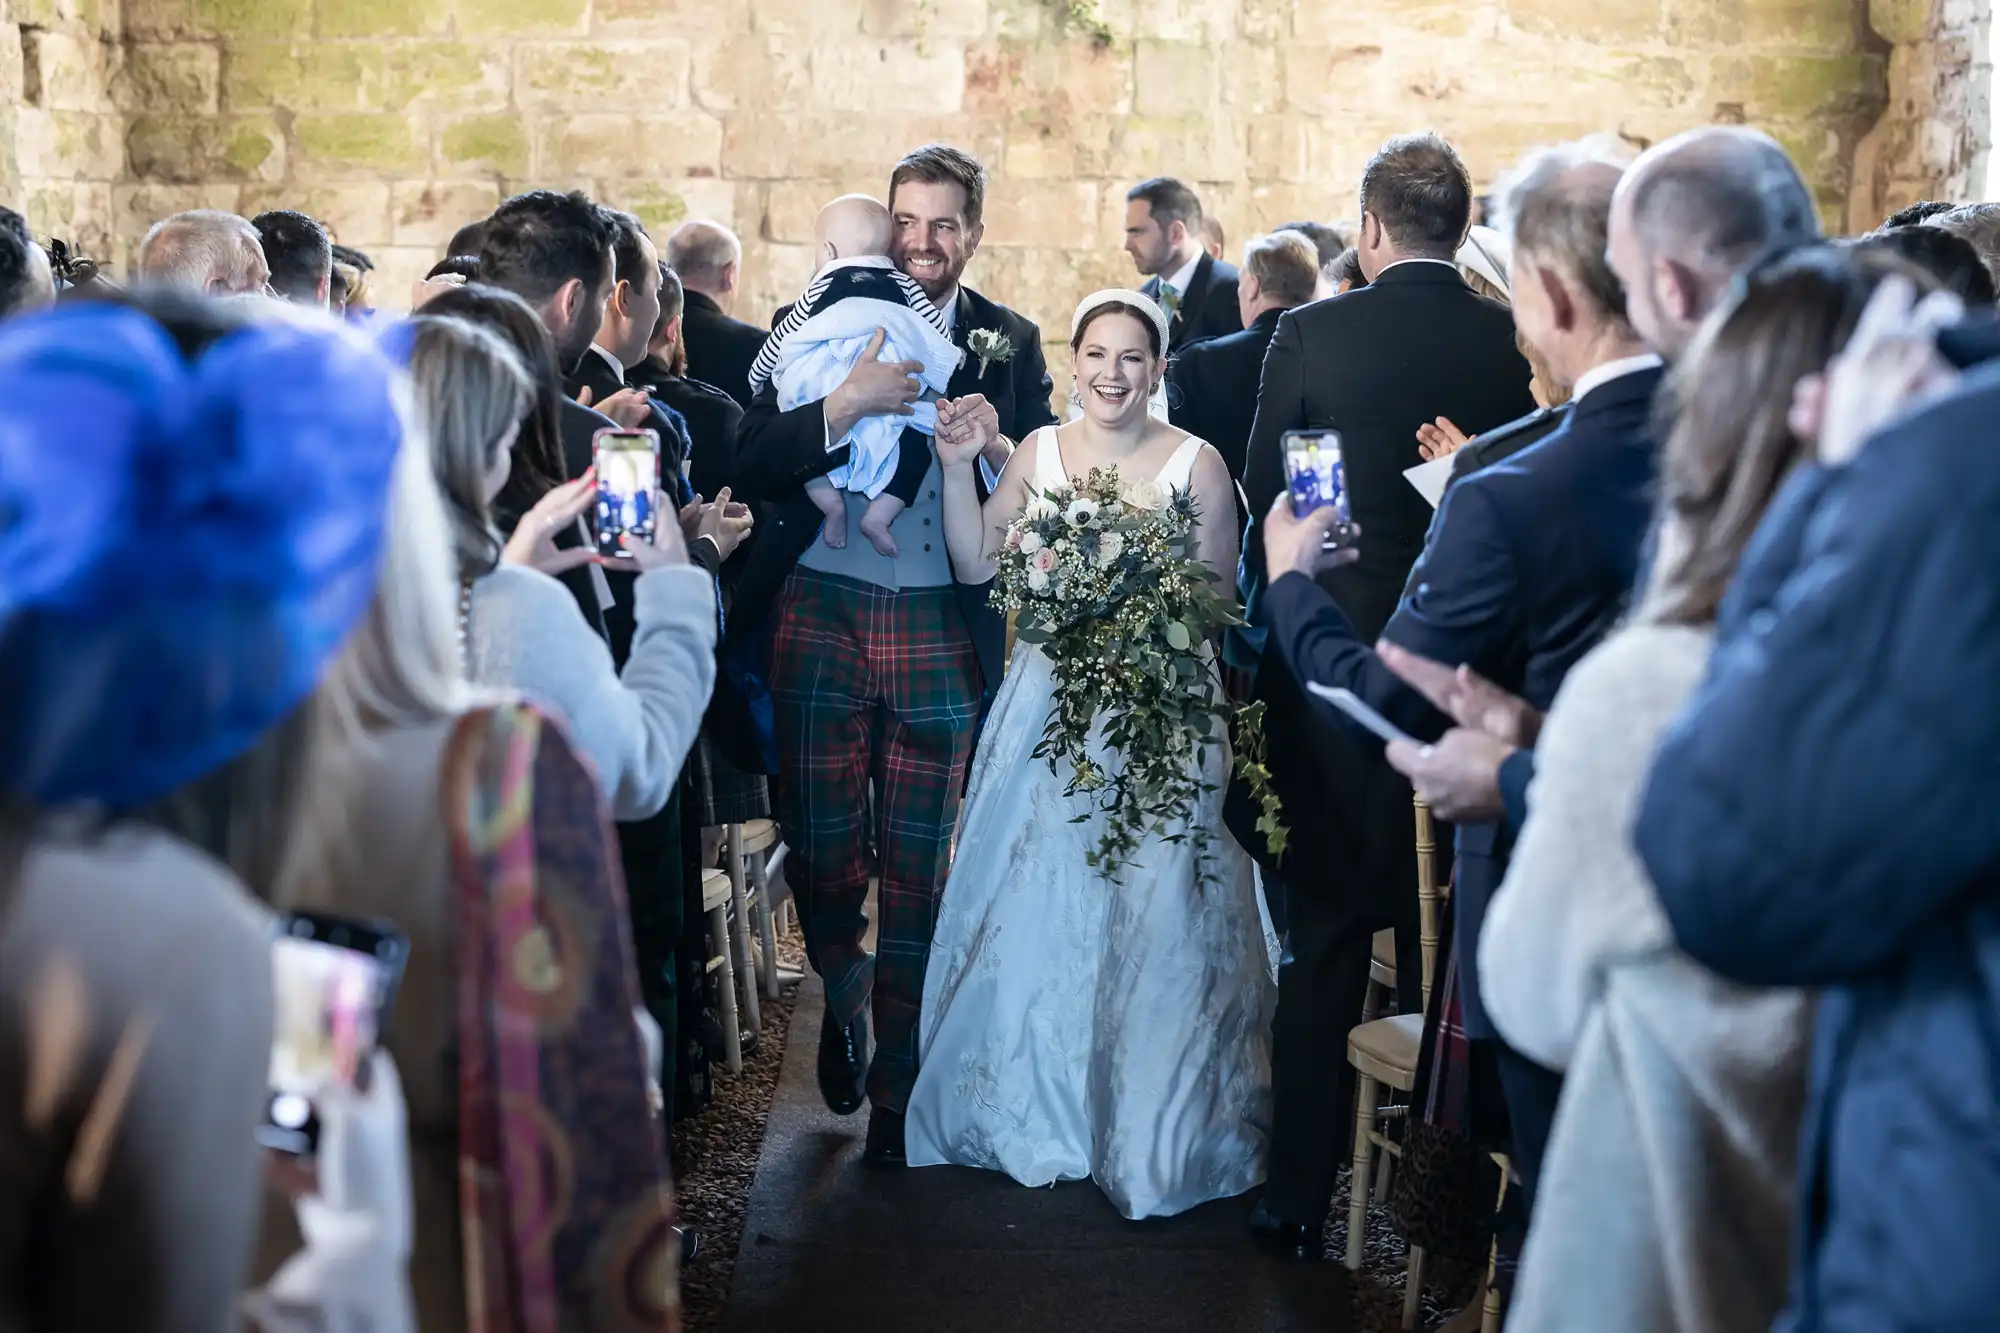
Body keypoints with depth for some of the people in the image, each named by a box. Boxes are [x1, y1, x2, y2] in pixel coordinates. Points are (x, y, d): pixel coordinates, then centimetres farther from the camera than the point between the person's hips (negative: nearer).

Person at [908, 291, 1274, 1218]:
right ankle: (1037, 1105, 26)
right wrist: (957, 466, -5)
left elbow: (1219, 601, 0)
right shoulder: (1037, 452, 6)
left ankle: (1152, 1130, 12)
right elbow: (978, 567, 2)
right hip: (1051, 705, 3)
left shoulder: (1197, 464, -2)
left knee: (1154, 912, -3)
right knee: (1038, 906, 7)